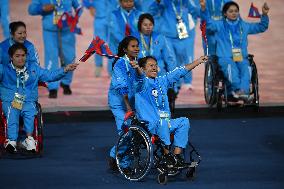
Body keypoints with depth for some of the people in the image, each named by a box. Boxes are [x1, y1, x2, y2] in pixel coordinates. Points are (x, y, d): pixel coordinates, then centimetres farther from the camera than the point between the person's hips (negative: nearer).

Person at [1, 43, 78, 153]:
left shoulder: (33, 68, 19)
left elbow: (50, 75, 18)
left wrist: (65, 70, 8)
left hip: (28, 101, 1)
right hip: (9, 101, -1)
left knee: (29, 111, -33)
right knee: (12, 114, -34)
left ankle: (29, 138, -41)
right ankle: (12, 141, -46)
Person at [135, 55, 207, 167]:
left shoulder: (162, 81, 17)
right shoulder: (143, 83, -3)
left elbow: (180, 72, 23)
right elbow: (141, 76, -27)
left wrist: (198, 61, 28)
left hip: (164, 123, 7)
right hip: (148, 124, -7)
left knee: (184, 121, -11)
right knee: (162, 122, -35)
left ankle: (177, 154, -14)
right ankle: (166, 154, -25)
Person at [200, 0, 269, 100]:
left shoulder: (244, 26, 20)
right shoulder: (219, 25, 13)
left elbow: (261, 27, 21)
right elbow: (208, 22, -2)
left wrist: (264, 15, 3)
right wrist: (203, 8, -19)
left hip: (242, 58, 2)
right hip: (225, 58, -2)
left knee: (246, 68, -32)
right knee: (231, 68, -37)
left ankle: (244, 91, -51)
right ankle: (238, 89, -53)